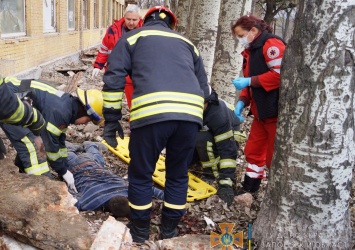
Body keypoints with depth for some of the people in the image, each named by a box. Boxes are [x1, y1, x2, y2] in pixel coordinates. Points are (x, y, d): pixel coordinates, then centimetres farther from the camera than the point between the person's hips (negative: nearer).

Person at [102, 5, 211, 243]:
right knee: (178, 175, 21)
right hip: (190, 115, 4)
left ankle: (140, 231, 30)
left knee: (141, 175, 16)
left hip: (151, 114, -3)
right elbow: (204, 88, 30)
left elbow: (113, 78, 10)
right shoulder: (186, 43, 31)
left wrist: (111, 120, 13)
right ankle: (169, 231, 33)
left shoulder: (133, 37, 22)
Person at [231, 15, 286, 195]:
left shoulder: (271, 44, -12)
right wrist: (241, 102, 6)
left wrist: (249, 81, -19)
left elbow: (280, 74, -24)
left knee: (275, 156, -2)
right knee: (253, 151, 15)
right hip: (261, 111, 10)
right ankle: (249, 190, 28)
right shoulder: (251, 51, 17)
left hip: (276, 111, -9)